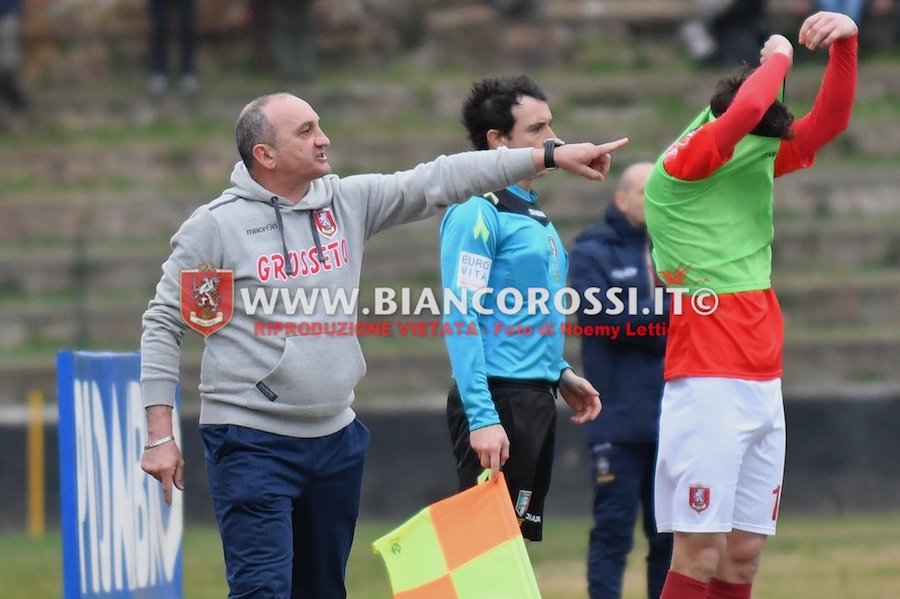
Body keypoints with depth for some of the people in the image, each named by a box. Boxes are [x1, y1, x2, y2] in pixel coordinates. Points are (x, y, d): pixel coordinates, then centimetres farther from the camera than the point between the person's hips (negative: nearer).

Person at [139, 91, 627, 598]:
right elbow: (165, 326, -3)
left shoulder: (348, 203, 7)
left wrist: (549, 157, 0)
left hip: (336, 437, 6)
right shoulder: (215, 225, -6)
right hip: (252, 442, -6)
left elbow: (438, 182, 5)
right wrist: (161, 436, -8)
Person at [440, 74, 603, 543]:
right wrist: (481, 416, -24)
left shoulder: (534, 216, 17)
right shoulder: (478, 213, -12)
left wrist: (560, 374, 18)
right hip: (498, 399, -9)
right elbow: (461, 319, -18)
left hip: (535, 399, 9)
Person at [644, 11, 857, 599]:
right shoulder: (678, 168, -10)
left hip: (765, 387, 7)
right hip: (708, 387, -7)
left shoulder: (762, 159, 12)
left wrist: (845, 43, -2)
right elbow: (746, 111, -24)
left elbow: (829, 121, 13)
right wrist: (778, 56, -5)